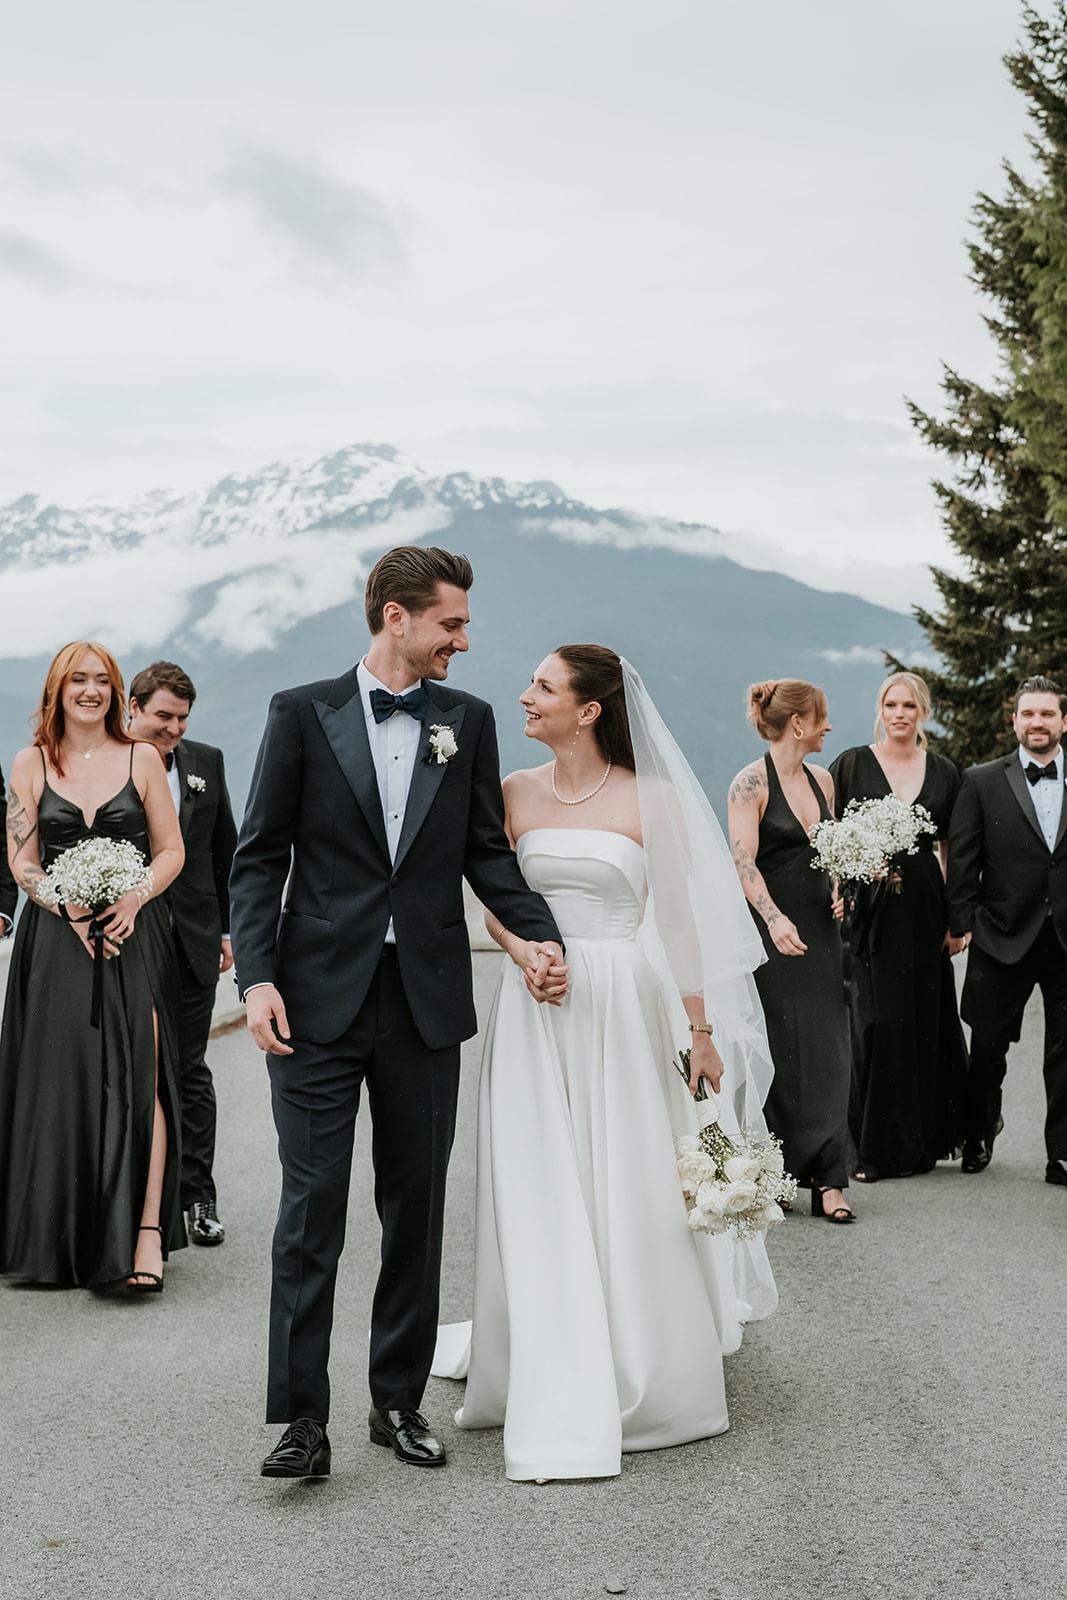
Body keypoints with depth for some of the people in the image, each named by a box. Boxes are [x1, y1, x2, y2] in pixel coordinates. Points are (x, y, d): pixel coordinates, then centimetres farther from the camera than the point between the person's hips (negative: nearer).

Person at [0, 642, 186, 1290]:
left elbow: (171, 851, 7)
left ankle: (147, 1230, -14)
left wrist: (135, 897, -11)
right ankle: (59, 1237, 10)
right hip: (55, 939, 1)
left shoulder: (142, 760, 7)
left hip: (133, 937, -1)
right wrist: (69, 906, -11)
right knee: (60, 1084, -1)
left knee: (138, 1076, -13)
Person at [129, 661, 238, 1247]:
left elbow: (225, 852, 14)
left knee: (190, 1072, 7)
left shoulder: (206, 762, 8)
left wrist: (227, 928, 11)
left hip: (192, 940, 3)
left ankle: (196, 1197, 13)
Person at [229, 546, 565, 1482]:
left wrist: (538, 931, -6)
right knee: (312, 1210, -3)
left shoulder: (469, 721, 8)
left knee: (416, 1210, 10)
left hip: (427, 1000, 3)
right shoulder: (303, 712, 1)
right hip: (320, 997, -3)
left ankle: (400, 1400, 22)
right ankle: (303, 1418, 3)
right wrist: (258, 975, -10)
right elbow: (260, 857, 0)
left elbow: (487, 849, 10)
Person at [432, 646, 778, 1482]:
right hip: (537, 1010, 2)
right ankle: (563, 1406, 9)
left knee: (633, 1194, 3)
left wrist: (701, 1028, -3)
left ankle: (646, 1375, 22)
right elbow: (495, 901, 11)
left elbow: (678, 915, -2)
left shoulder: (650, 799, -3)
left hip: (626, 1009, -2)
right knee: (544, 1199, 1)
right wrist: (525, 957, -9)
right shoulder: (516, 793, 6)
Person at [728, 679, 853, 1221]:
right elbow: (743, 862, -17)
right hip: (771, 932, -6)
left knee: (825, 1052, 0)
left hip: (819, 931, 6)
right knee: (776, 1055, 0)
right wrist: (775, 920, -30)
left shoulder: (821, 779, 13)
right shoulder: (751, 782, -9)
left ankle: (828, 1180, 0)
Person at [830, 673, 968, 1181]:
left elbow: (951, 847, 11)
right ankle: (875, 1147, 2)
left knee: (925, 1022, 6)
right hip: (869, 907, -3)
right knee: (875, 1021, -5)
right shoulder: (852, 764, 1)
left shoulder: (942, 771, 9)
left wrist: (956, 916, 5)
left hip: (923, 907, 3)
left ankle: (922, 1141, 18)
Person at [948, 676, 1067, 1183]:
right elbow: (961, 858, 0)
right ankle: (978, 1139, 29)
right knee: (987, 1047, 9)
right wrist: (962, 924, -5)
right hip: (1004, 937, 0)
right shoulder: (982, 782, 2)